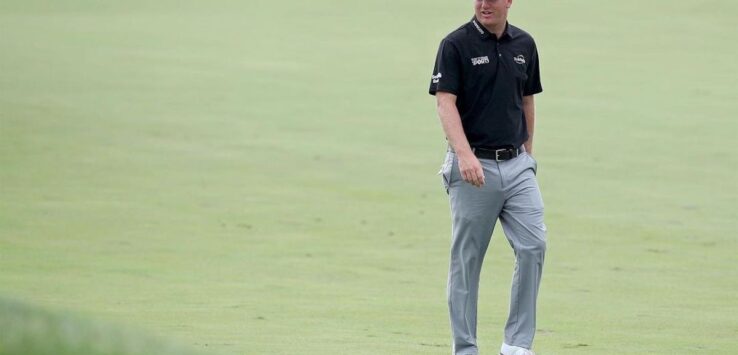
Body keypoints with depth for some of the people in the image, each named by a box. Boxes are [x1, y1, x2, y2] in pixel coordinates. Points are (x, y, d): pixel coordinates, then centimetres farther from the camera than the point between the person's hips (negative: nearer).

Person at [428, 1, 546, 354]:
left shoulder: (524, 44, 9)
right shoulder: (456, 45, -8)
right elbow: (446, 103, -17)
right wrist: (465, 155, -30)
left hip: (517, 165, 4)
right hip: (474, 167, -4)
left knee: (533, 245, -9)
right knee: (466, 259, 2)